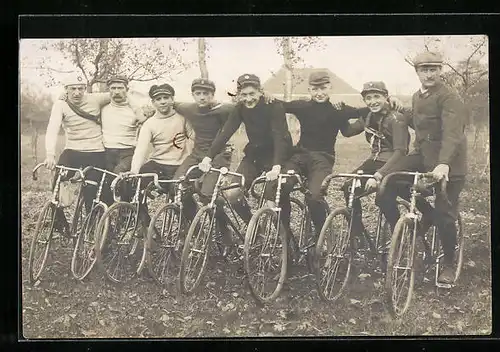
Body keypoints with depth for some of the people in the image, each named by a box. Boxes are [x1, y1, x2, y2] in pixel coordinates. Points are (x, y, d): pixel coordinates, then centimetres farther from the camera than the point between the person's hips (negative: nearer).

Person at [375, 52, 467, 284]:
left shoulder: (449, 99, -13)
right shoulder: (417, 97, 13)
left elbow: (452, 133, -27)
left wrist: (443, 164, -42)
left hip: (446, 164, -7)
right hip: (421, 156, 7)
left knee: (444, 216, -3)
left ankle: (448, 265, 19)